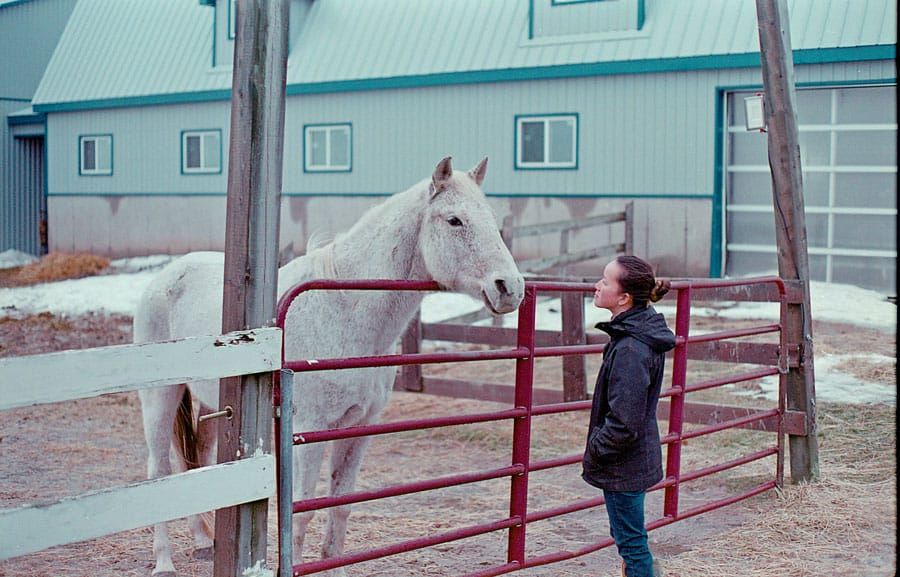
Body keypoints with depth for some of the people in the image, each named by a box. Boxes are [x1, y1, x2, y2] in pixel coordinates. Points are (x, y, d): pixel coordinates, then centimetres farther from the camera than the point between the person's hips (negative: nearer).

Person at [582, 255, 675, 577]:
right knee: (629, 538, 22)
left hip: (623, 465, -10)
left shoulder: (630, 350, -27)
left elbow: (624, 424, -27)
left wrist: (595, 449, -11)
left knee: (631, 540, 4)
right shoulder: (643, 332, 3)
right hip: (638, 458, 10)